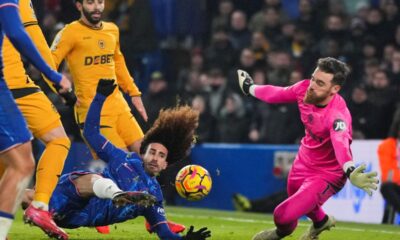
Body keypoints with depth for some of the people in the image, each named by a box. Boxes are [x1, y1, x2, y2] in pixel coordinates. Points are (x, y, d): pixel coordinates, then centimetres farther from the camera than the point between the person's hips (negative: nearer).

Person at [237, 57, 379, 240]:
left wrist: (350, 171, -77)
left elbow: (341, 144, -56)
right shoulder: (305, 88, -18)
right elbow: (277, 94, 4)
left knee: (284, 215, -9)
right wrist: (250, 89, 23)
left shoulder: (338, 114, -37)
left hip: (326, 175, -7)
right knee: (300, 200, 30)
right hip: (304, 161, 7)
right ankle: (321, 222, 65)